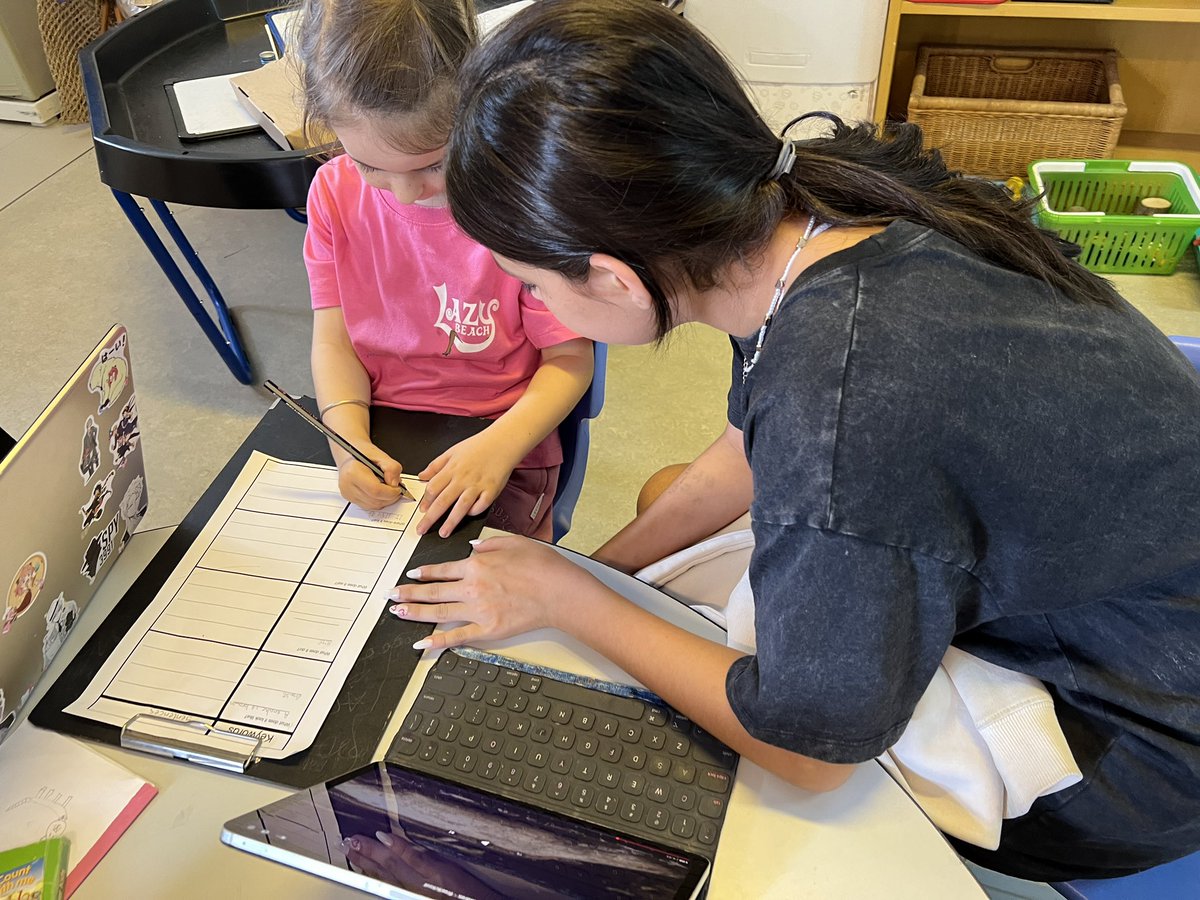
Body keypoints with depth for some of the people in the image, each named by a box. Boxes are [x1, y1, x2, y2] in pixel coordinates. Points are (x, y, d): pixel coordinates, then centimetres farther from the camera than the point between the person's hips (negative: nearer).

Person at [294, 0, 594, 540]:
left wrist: (501, 445, -28)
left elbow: (569, 359, -12)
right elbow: (333, 339, -1)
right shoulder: (335, 192, -3)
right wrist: (349, 439, -19)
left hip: (498, 441, -4)